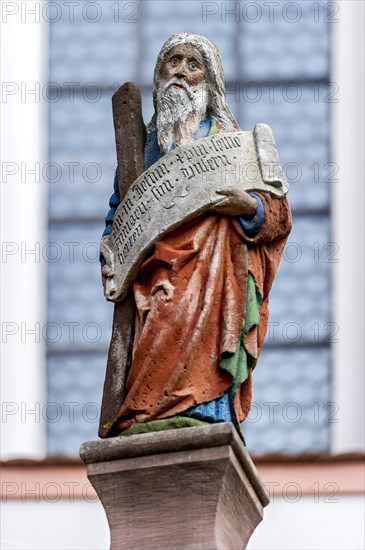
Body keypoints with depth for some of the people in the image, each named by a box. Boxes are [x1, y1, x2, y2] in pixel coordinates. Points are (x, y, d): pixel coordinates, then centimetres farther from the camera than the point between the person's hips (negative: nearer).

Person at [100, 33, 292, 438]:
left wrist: (249, 208, -13)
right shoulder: (142, 144, 23)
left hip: (209, 275, -3)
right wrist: (110, 263, 9)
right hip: (151, 281, 3)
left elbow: (278, 214, 10)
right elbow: (118, 212, 26)